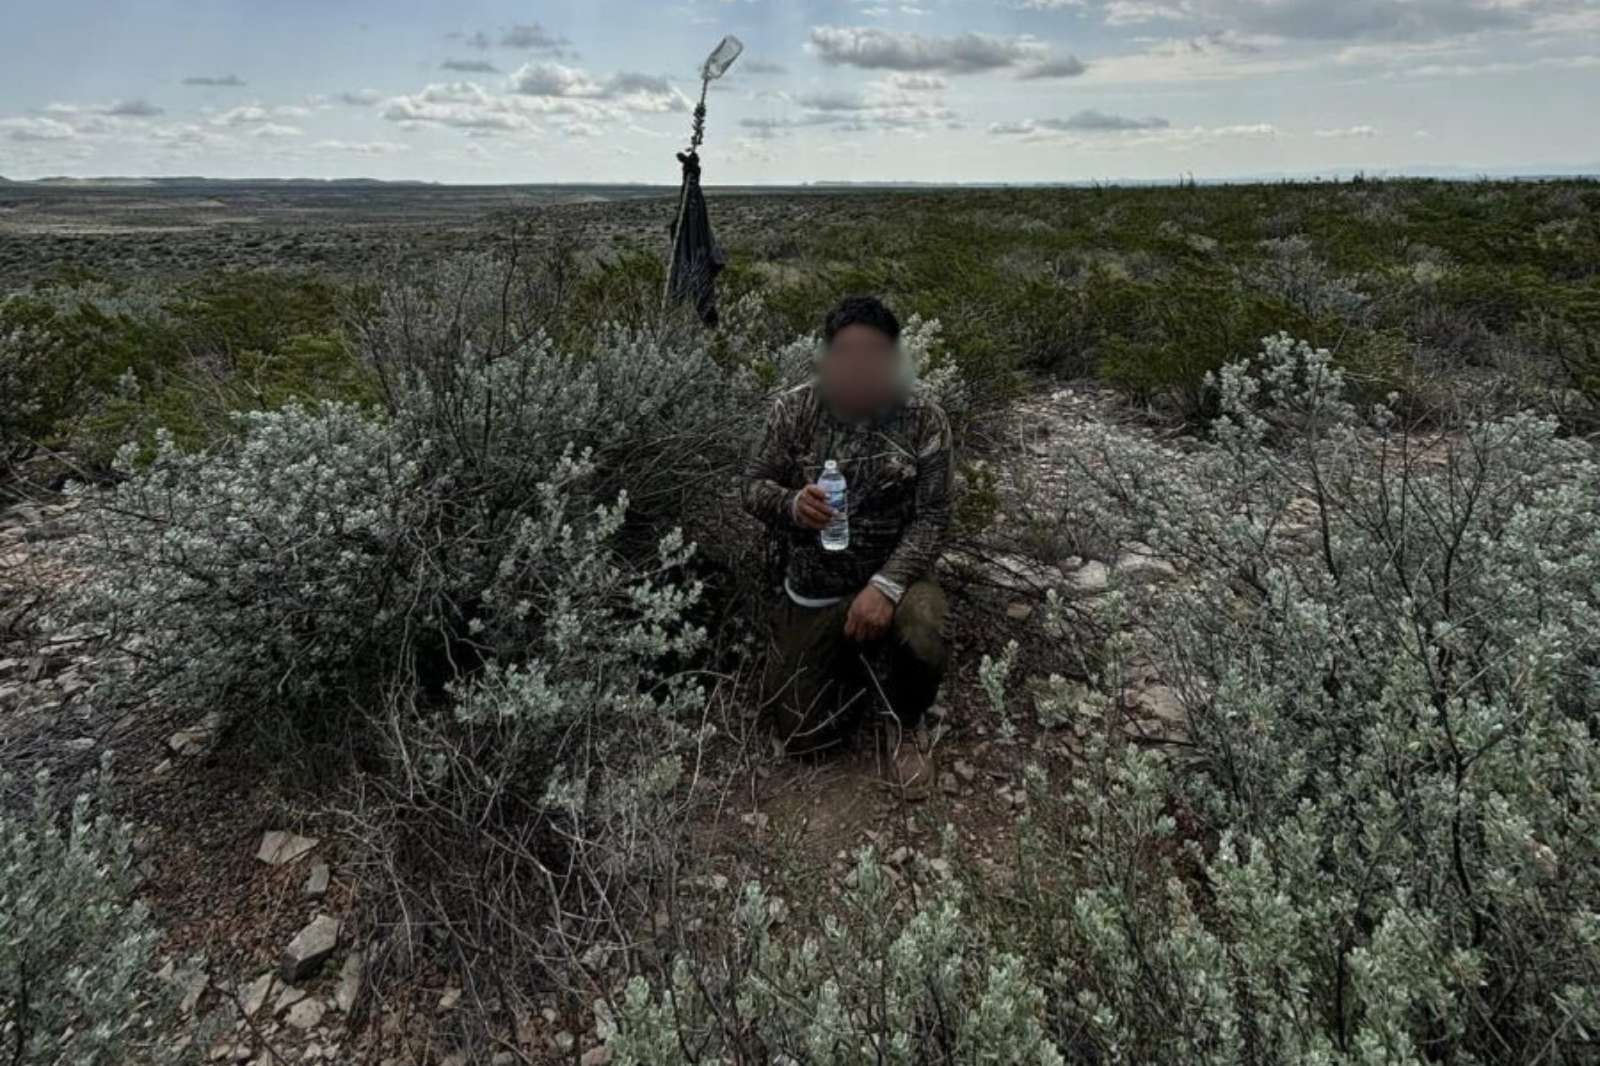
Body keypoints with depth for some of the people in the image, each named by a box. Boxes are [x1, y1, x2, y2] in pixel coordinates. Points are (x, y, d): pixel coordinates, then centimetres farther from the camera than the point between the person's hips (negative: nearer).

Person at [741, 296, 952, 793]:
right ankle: (853, 659, 35)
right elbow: (753, 487, -4)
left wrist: (886, 586, -28)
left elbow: (932, 516, -14)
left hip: (894, 575, -1)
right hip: (814, 588, 2)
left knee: (921, 642, -36)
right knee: (804, 735, 3)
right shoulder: (792, 409, -10)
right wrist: (792, 504, -28)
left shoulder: (924, 418, -13)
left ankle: (903, 723, 2)